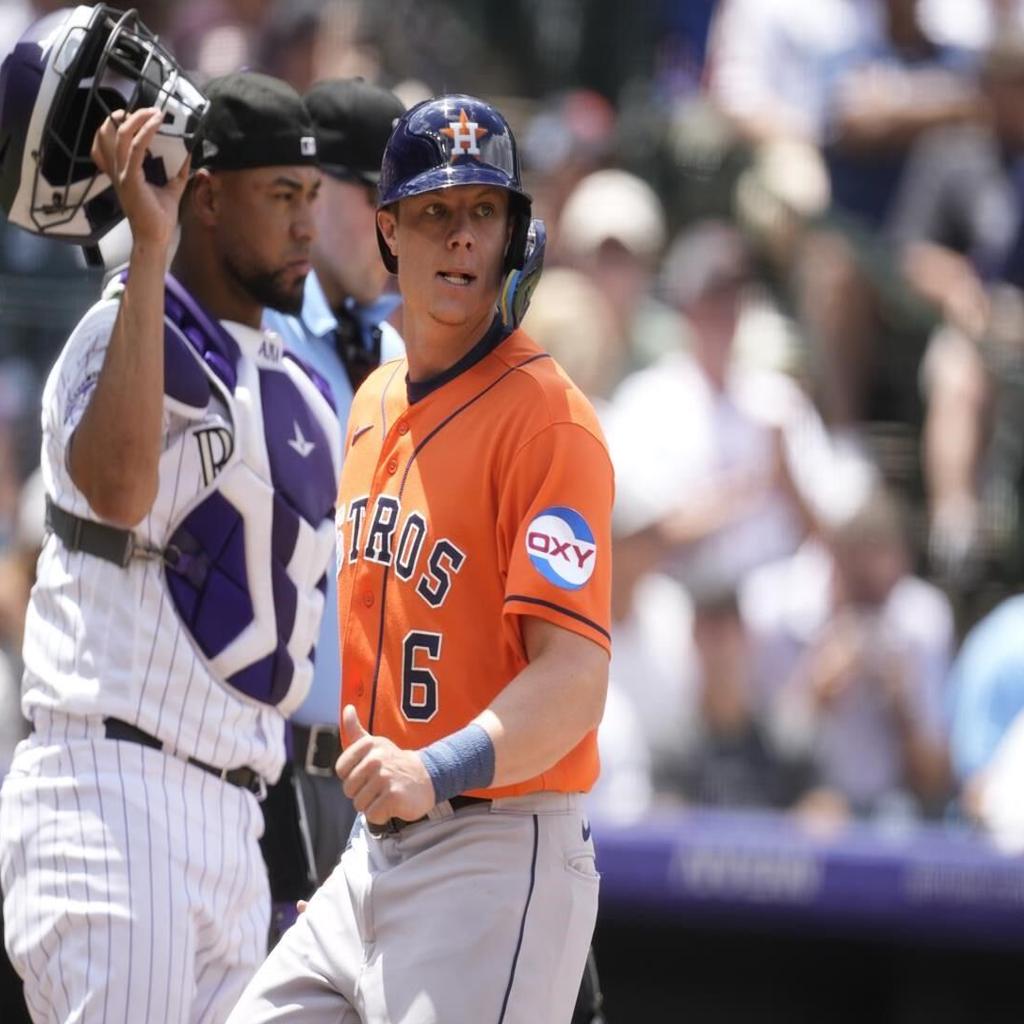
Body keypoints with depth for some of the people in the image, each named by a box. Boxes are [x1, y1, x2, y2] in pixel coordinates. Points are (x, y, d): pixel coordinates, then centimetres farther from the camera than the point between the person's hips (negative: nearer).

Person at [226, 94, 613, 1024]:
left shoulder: (545, 417, -12)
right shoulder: (374, 406, 15)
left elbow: (574, 683, -22)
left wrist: (436, 771, -34)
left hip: (496, 865, -8)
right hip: (372, 861, 8)